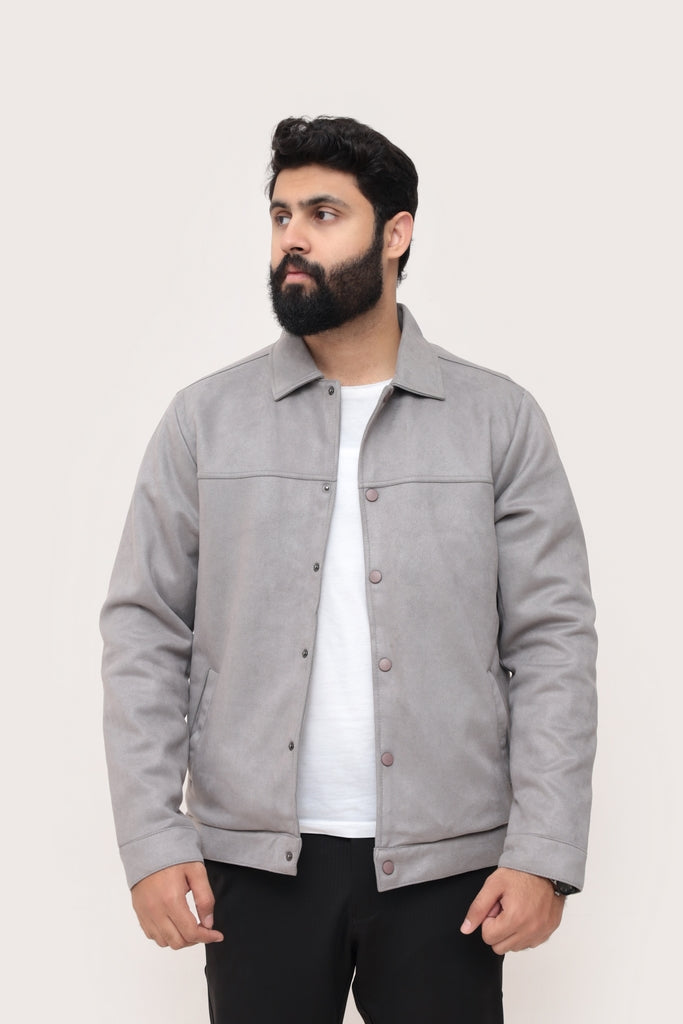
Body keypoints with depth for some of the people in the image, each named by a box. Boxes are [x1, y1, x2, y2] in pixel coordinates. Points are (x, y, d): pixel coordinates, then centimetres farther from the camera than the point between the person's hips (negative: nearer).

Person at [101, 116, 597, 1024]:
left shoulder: (500, 420, 3)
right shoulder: (206, 420, 5)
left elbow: (552, 639, -1)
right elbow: (145, 630, 3)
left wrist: (544, 851, -9)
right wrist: (151, 838, -5)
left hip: (443, 859, 0)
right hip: (257, 858, 1)